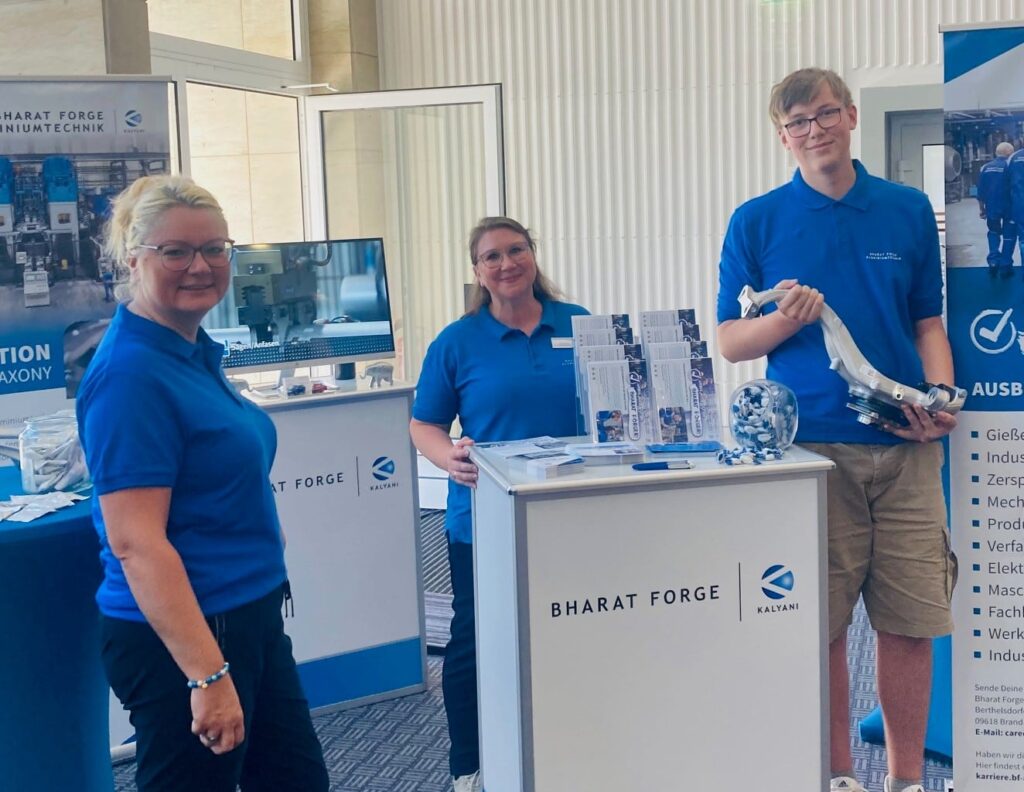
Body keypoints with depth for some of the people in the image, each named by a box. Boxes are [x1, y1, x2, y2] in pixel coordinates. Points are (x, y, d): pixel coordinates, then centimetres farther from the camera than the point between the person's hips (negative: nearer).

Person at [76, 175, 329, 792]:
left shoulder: (197, 352, 8)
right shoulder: (132, 374, -20)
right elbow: (136, 543, -24)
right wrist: (207, 675, -26)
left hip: (250, 619, 9)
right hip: (180, 637, -9)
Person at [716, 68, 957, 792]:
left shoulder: (909, 211, 10)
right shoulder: (757, 222, 5)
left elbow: (930, 324, 14)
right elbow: (730, 341, 5)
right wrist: (785, 321, -16)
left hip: (905, 448, 2)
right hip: (812, 446, -2)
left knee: (912, 622, 4)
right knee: (821, 623, 3)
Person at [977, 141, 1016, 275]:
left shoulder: (985, 167, 3)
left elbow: (980, 191, 6)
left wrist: (981, 208, 14)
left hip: (992, 207, 4)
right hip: (1009, 207, -4)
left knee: (993, 232, 22)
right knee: (1009, 235, 8)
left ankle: (993, 261, 7)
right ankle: (1005, 267, 7)